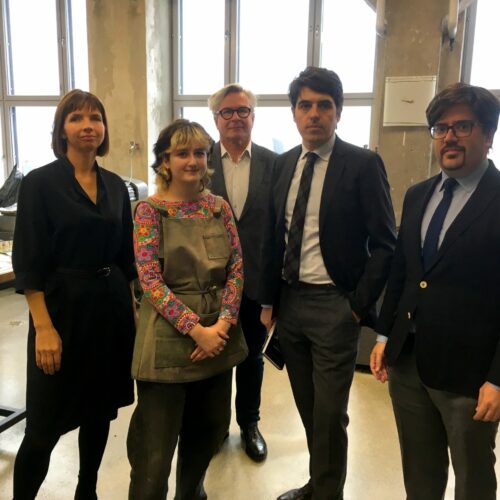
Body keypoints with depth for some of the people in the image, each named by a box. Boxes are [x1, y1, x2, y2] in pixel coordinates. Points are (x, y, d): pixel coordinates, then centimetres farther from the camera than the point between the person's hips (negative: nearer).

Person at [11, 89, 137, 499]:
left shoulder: (115, 185, 7)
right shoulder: (40, 183, -8)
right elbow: (29, 264, -11)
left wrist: (131, 309, 11)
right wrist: (44, 327, -17)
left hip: (111, 306, 6)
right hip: (63, 306, -5)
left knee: (101, 409, 17)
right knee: (46, 424, 3)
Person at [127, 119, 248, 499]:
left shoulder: (219, 207, 5)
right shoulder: (150, 210, -8)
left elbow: (236, 267, 3)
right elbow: (150, 280, -14)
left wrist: (224, 322, -10)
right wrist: (195, 329, -18)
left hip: (219, 333, 5)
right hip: (169, 336, -5)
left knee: (211, 426, 19)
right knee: (156, 441, 4)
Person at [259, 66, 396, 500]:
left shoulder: (363, 164, -8)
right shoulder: (285, 164, 8)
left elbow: (384, 244, -9)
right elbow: (273, 237, 10)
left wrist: (360, 305, -11)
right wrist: (269, 300, 8)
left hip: (334, 304, -5)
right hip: (289, 301, 6)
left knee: (330, 413, 4)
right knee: (308, 407, 18)